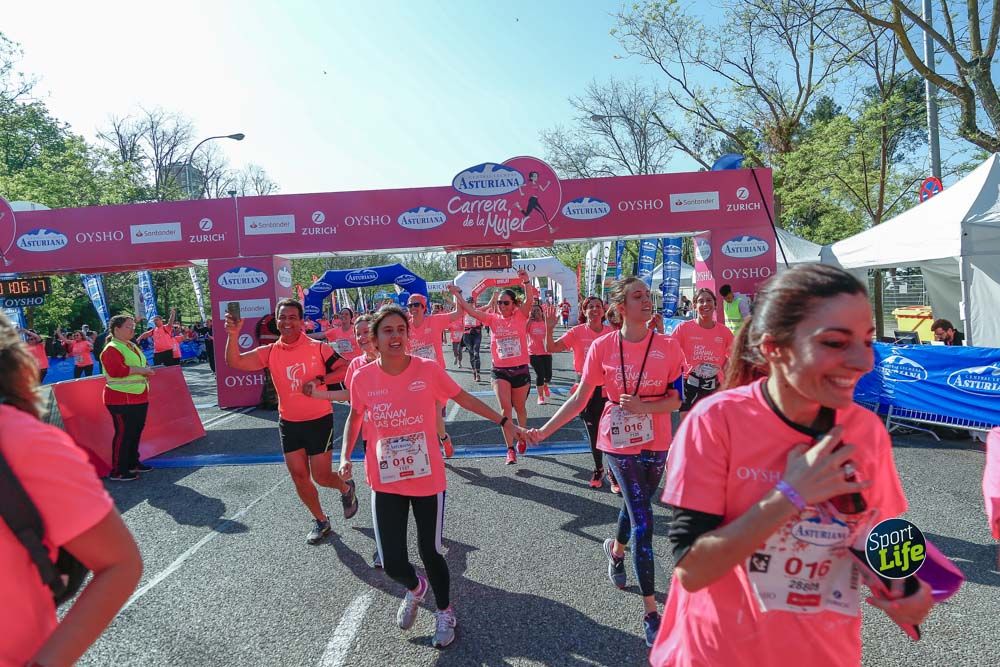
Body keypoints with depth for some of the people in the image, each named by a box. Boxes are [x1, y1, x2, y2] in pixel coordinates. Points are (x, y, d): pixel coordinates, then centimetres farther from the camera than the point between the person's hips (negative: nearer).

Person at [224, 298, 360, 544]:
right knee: (299, 476, 9)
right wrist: (233, 335, -32)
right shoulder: (270, 352, -4)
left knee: (321, 477, 0)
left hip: (319, 421, -3)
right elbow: (235, 362, -16)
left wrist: (322, 379, -21)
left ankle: (346, 489, 35)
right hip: (289, 424, 4)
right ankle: (320, 521, 30)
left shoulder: (318, 348, -10)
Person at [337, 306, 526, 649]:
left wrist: (503, 421, 1)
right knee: (392, 563, 0)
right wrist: (345, 456, -1)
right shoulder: (362, 378, -8)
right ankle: (415, 588, 40)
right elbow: (354, 417, 10)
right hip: (385, 483, 1)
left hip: (428, 480, -1)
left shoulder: (428, 369, -13)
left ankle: (445, 613, 41)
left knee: (430, 552, 10)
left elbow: (464, 398, 1)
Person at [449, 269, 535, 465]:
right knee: (505, 408, -11)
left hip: (520, 370, 0)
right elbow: (470, 310, -6)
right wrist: (457, 294, -15)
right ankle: (510, 449, -6)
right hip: (500, 371, 1)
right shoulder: (493, 319, 0)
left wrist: (526, 282, -40)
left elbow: (529, 301, -23)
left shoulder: (520, 316, -5)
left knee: (519, 407, 17)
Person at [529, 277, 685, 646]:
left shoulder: (667, 346, -7)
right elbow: (579, 398, -5)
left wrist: (643, 407, -22)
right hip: (618, 442, -2)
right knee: (643, 520, -6)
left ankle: (616, 549, 55)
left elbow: (677, 399, -5)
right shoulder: (602, 347, -9)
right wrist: (544, 430, -10)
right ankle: (651, 612, 6)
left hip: (656, 443, 2)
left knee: (635, 505, 21)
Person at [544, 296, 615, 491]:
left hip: (608, 387, 0)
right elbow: (551, 348, -13)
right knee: (593, 431, 12)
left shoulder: (612, 332, -2)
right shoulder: (577, 332, -6)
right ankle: (598, 470, 32)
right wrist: (549, 330, -29)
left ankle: (613, 474, 15)